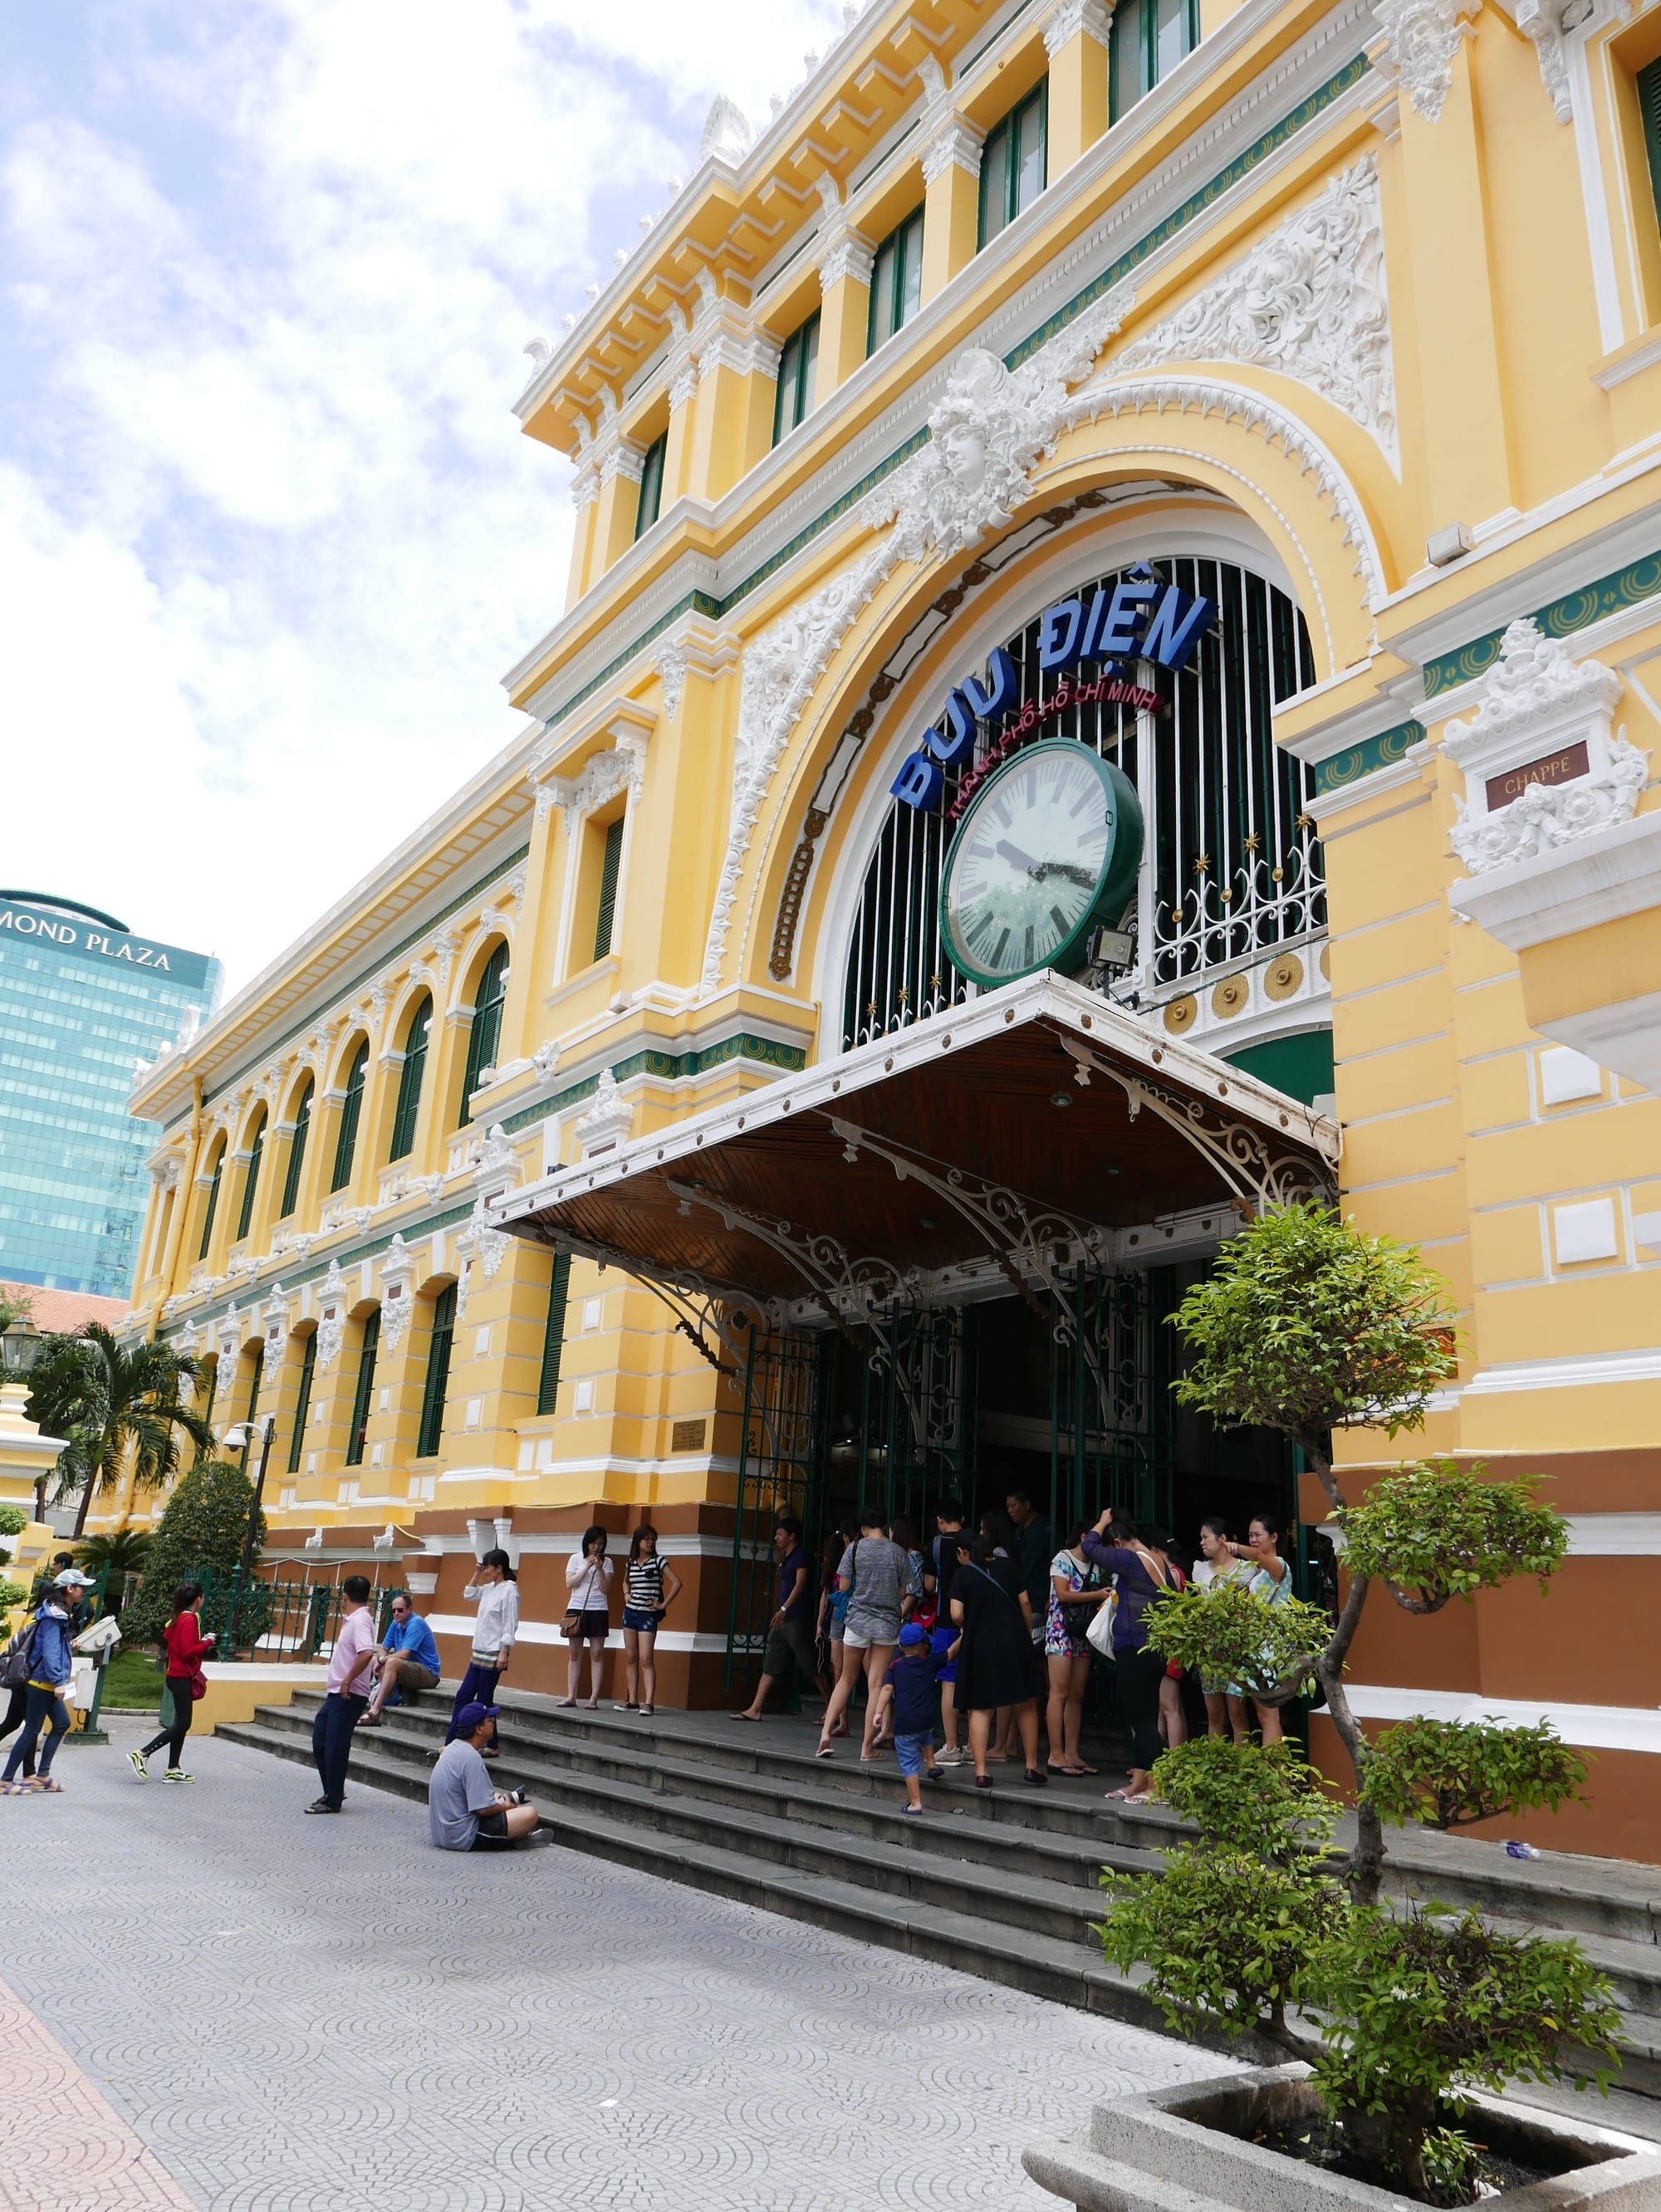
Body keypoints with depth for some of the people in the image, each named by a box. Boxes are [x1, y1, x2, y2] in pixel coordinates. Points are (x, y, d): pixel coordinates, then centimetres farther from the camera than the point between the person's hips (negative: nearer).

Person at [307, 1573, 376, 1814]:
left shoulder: (360, 1621, -17)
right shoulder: (352, 1620, 14)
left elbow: (367, 1653, -32)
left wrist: (348, 1680, -24)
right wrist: (344, 1617, 23)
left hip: (349, 1694, -10)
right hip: (337, 1693, 10)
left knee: (335, 1746, -3)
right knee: (320, 1741, 14)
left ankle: (333, 1800, 7)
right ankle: (332, 1792, 25)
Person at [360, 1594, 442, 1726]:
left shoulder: (416, 1623, -17)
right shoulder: (396, 1624, 7)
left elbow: (404, 1655, -23)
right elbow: (383, 1648, 9)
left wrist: (382, 1659, -10)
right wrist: (379, 1661, -14)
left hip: (428, 1673, -9)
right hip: (409, 1668, 9)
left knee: (392, 1662, -32)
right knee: (372, 1660, 8)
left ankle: (375, 1711, -38)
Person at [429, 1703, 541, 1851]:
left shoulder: (452, 1748, 8)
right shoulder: (472, 1758, -21)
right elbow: (484, 1809, -22)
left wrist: (495, 1796, 12)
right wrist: (505, 1806, -3)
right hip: (464, 1837, -10)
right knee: (530, 1814, -15)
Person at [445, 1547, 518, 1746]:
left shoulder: (509, 1590, -14)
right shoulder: (489, 1588, 11)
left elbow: (509, 1625, -17)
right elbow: (469, 1594, 27)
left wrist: (504, 1653, -20)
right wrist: (477, 1573, 15)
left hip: (493, 1654, -9)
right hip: (479, 1652, 9)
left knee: (484, 1701, -2)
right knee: (463, 1696, 8)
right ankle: (450, 1743, 13)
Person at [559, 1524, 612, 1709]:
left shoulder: (606, 1562, 4)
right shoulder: (576, 1559, 5)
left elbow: (605, 1589, -3)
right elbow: (570, 1584, -4)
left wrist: (599, 1569, -15)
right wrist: (587, 1567, -11)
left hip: (598, 1611, 0)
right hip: (576, 1609, 1)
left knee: (597, 1654, -4)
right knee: (575, 1654, 4)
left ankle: (594, 1698, -3)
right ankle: (571, 1696, 8)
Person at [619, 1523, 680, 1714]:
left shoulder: (658, 1562, -6)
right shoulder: (631, 1563, 8)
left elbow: (677, 1583, -12)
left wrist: (663, 1604, -10)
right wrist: (626, 1594, 9)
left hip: (648, 1615, -5)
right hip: (630, 1612, 5)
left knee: (646, 1659, -12)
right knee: (630, 1657, 6)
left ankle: (649, 1703, -14)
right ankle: (633, 1701, 11)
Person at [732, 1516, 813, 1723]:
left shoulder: (800, 1555, -9)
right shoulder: (786, 1558, 17)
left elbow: (800, 1584, -19)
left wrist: (784, 1609, -24)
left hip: (796, 1619, -10)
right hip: (782, 1620, 10)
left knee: (810, 1667, -5)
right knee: (770, 1665, 6)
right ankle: (755, 1710, 6)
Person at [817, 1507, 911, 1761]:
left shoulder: (855, 1548, -3)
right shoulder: (898, 1552, -1)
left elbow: (843, 1588, 1)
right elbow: (902, 1593, 5)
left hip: (857, 1620, 0)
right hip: (888, 1623, 0)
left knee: (847, 1679, 15)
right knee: (876, 1685, 2)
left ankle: (825, 1733, 6)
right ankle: (868, 1747, 3)